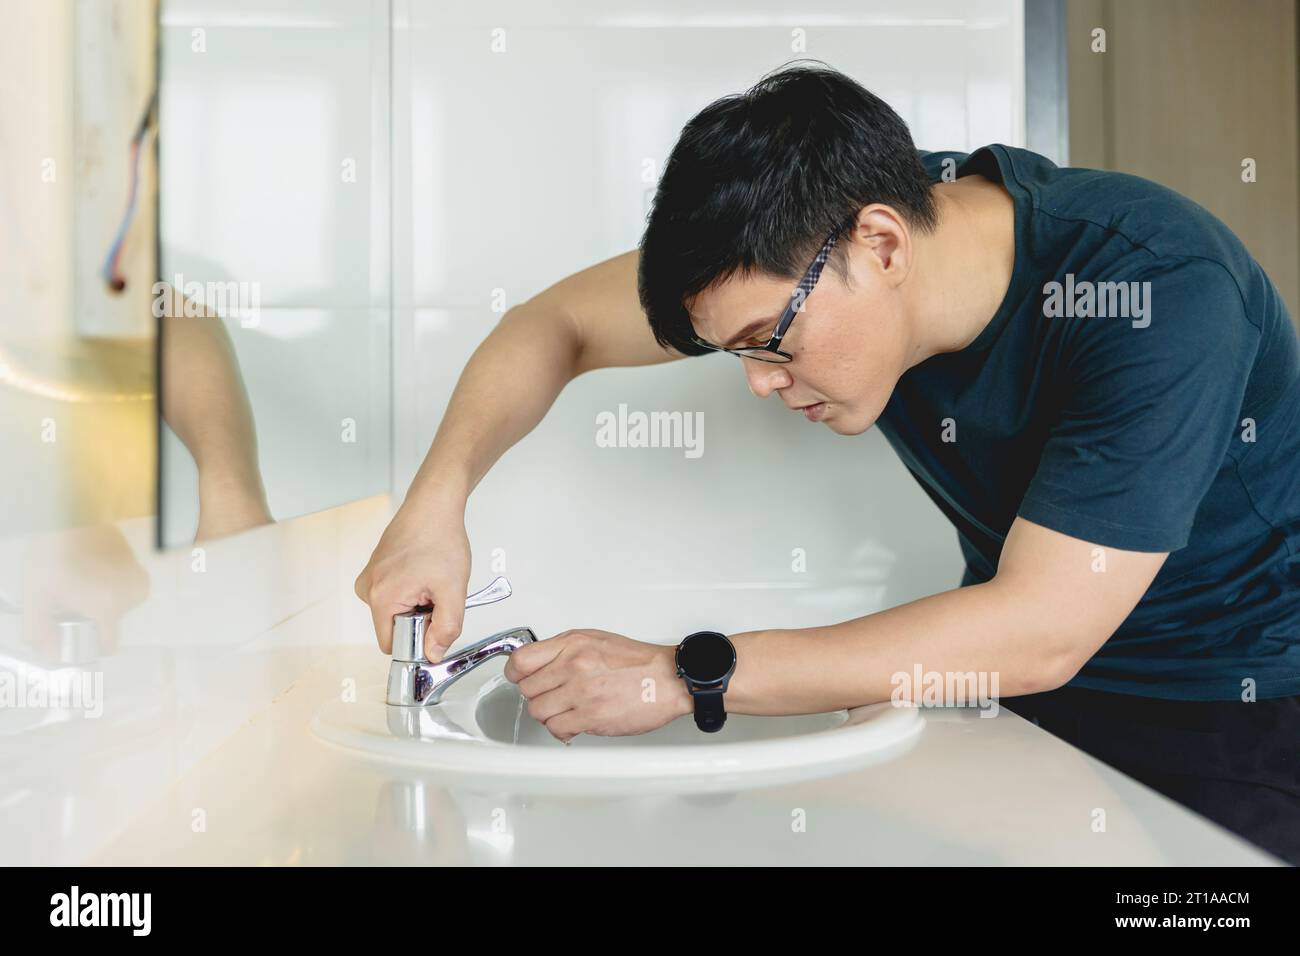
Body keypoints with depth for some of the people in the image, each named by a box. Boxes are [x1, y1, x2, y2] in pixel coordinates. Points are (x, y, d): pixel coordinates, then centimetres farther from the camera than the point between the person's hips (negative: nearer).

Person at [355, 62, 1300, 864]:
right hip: (1022, 687, 4)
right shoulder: (824, 222, -14)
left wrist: (682, 677, -32)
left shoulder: (1157, 291, -31)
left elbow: (1039, 630, -32)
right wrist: (436, 502, -24)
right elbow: (557, 323, -7)